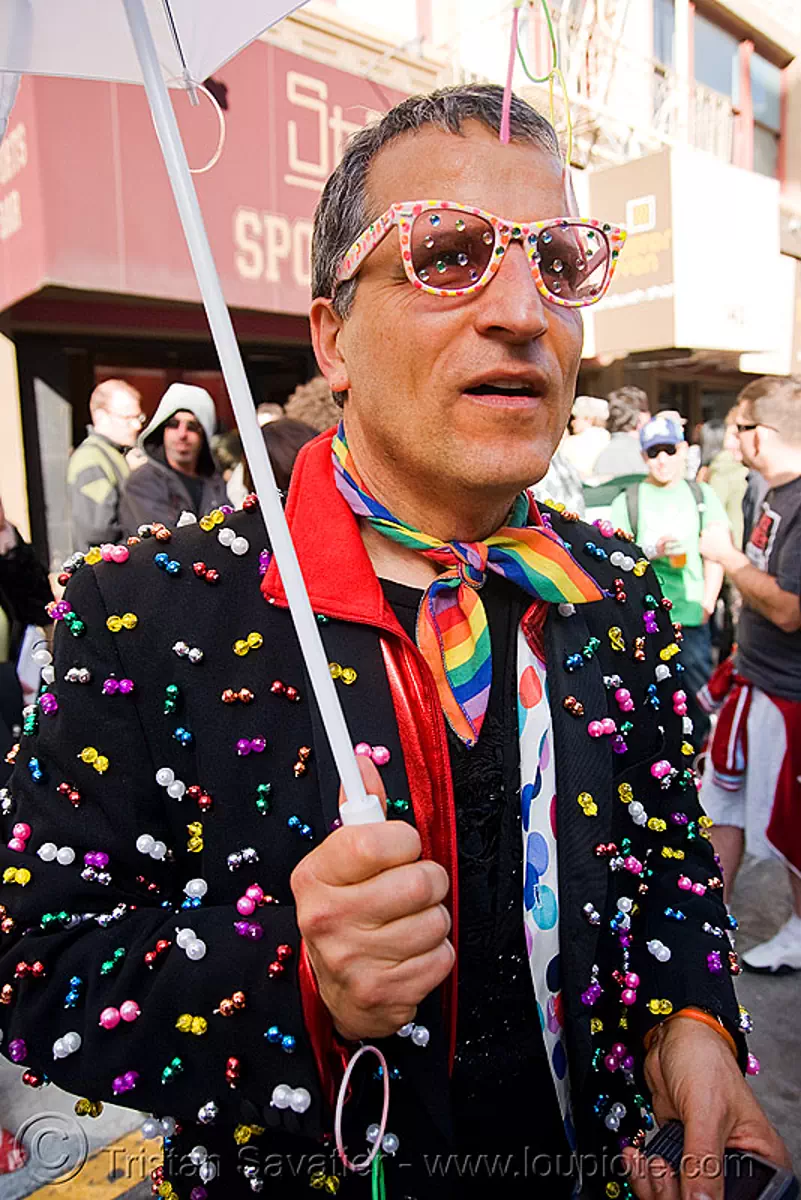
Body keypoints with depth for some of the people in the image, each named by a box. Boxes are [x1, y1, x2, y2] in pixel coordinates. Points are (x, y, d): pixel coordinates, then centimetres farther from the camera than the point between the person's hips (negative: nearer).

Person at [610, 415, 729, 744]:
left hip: (692, 618, 2)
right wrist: (652, 551, -14)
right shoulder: (627, 501, 7)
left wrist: (707, 604, -1)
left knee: (700, 699, 1)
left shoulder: (702, 494, 13)